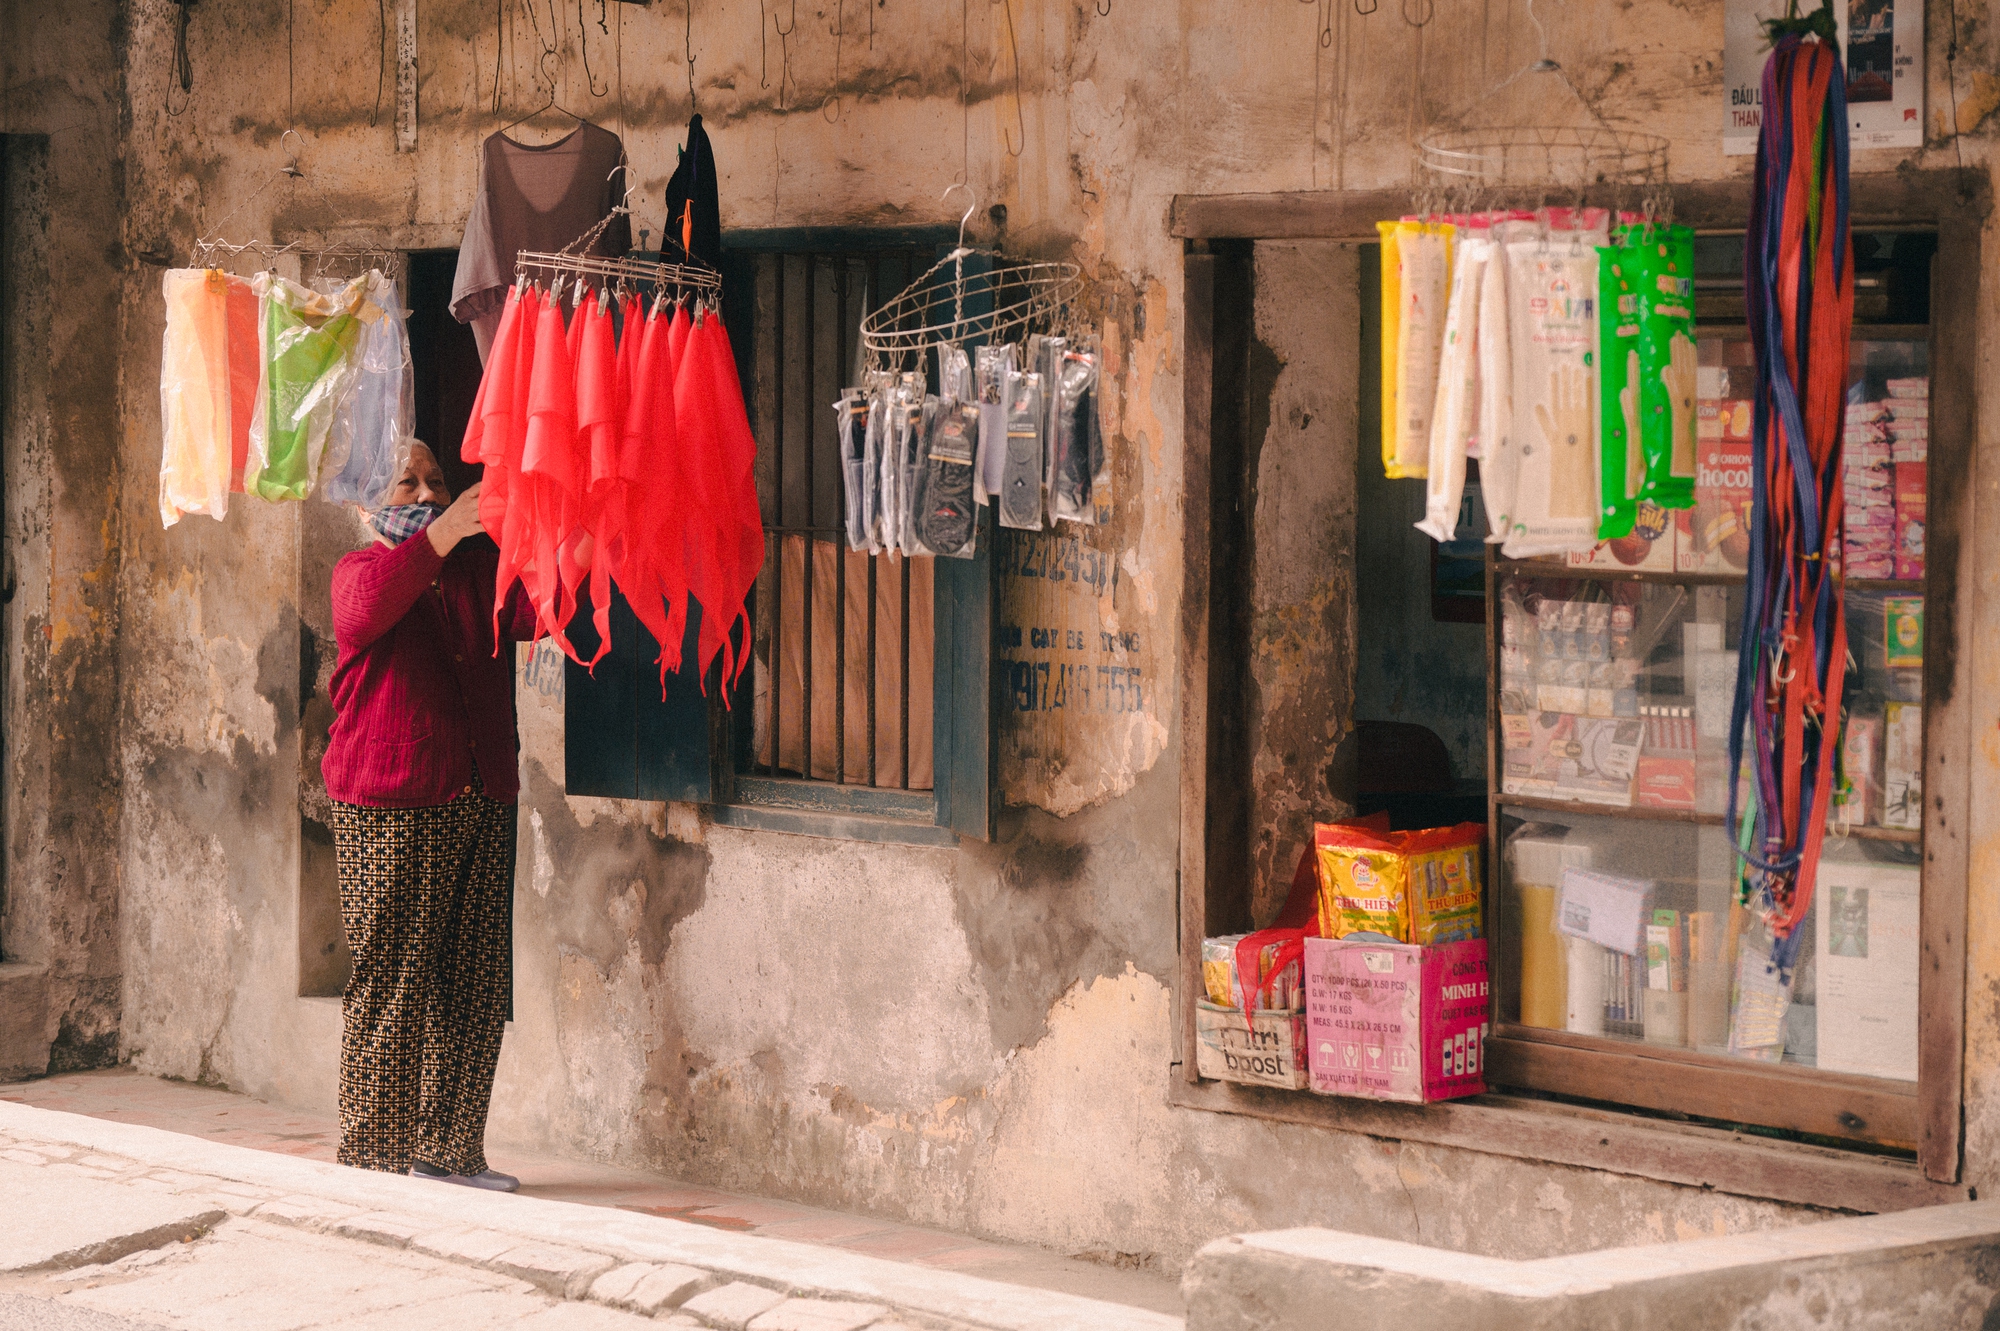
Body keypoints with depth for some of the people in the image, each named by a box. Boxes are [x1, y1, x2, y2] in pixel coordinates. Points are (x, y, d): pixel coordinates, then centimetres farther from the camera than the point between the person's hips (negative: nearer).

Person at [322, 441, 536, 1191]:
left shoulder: (482, 572, 17)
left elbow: (535, 614, -1)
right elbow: (365, 613, -21)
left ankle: (449, 1151, 15)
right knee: (389, 982, -5)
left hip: (482, 805, 5)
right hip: (390, 811, -5)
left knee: (476, 987, 6)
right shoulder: (362, 570, 4)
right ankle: (374, 1159, 0)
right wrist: (435, 540, -33)